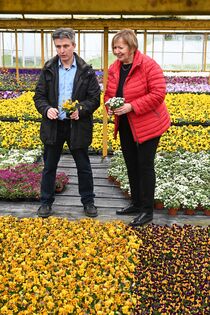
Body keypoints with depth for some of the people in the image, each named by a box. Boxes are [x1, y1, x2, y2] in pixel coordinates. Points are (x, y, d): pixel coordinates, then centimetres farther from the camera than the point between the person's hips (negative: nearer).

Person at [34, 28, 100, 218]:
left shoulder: (86, 71, -4)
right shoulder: (48, 69, 2)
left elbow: (95, 99, -3)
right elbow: (39, 96, 3)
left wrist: (81, 109, -21)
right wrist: (46, 109, -18)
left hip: (77, 126, -1)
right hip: (53, 125, 2)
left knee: (83, 167, 11)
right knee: (49, 166, 11)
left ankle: (88, 202, 27)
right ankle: (46, 202, 26)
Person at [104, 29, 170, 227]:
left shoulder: (148, 65, -17)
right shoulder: (114, 68, 5)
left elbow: (158, 94, -22)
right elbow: (109, 93, 14)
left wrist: (132, 106, -27)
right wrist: (109, 105, -9)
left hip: (147, 125, -7)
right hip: (125, 126, 8)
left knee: (145, 166, -2)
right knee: (131, 165, 15)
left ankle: (147, 211, 10)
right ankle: (136, 203, 31)